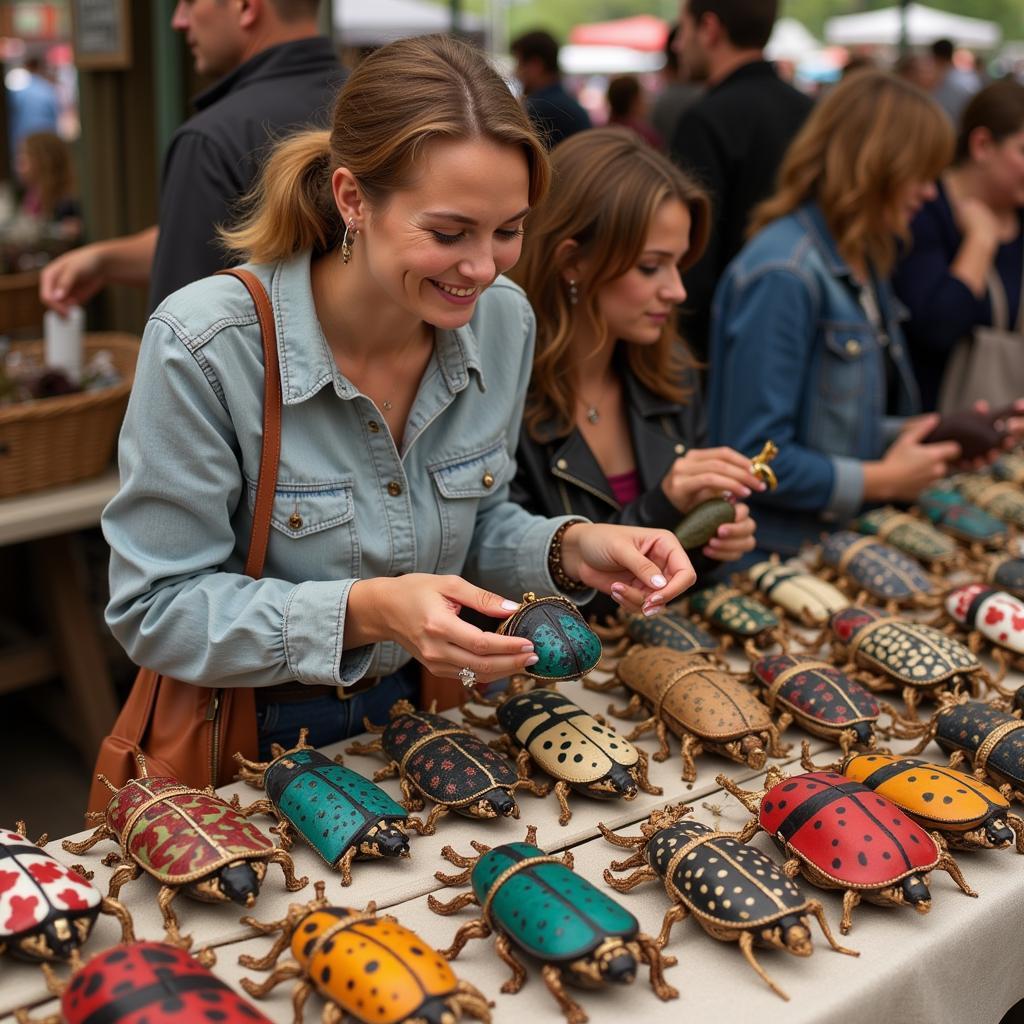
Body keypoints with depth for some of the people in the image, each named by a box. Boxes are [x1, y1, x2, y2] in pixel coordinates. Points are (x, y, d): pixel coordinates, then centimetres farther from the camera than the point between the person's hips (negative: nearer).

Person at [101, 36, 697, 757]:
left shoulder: (503, 321, -7)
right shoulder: (205, 345, -23)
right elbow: (155, 610, -18)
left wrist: (568, 548, -13)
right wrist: (365, 611, -31)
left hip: (418, 707, 4)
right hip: (250, 743, -3)